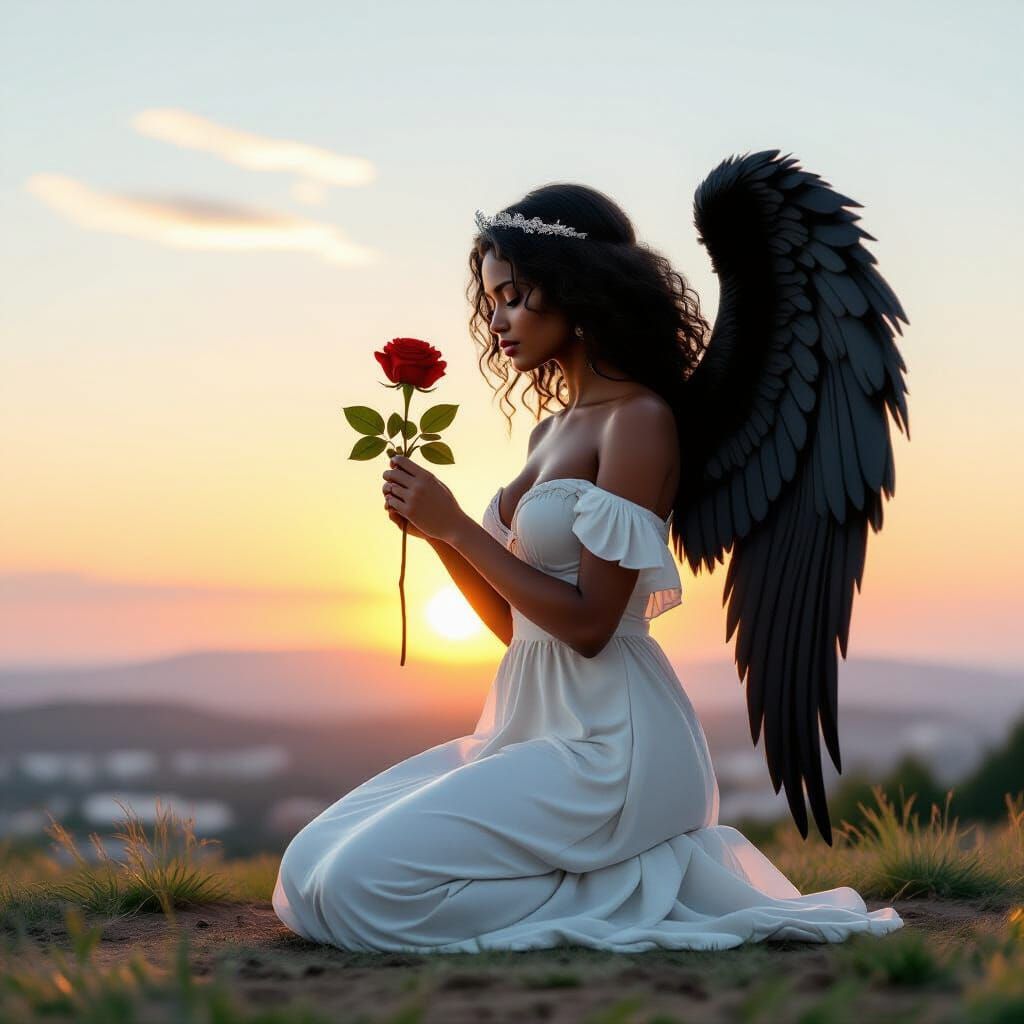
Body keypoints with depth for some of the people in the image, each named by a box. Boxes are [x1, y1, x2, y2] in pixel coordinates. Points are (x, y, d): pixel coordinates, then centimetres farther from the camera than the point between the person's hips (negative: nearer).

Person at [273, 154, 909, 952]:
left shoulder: (640, 421, -12)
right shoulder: (552, 429, 15)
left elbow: (588, 622, -18)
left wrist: (457, 524, -13)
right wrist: (434, 532, 3)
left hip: (609, 743, -9)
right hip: (531, 724, 9)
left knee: (362, 884, -20)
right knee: (312, 868, 1)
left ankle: (638, 890, -5)